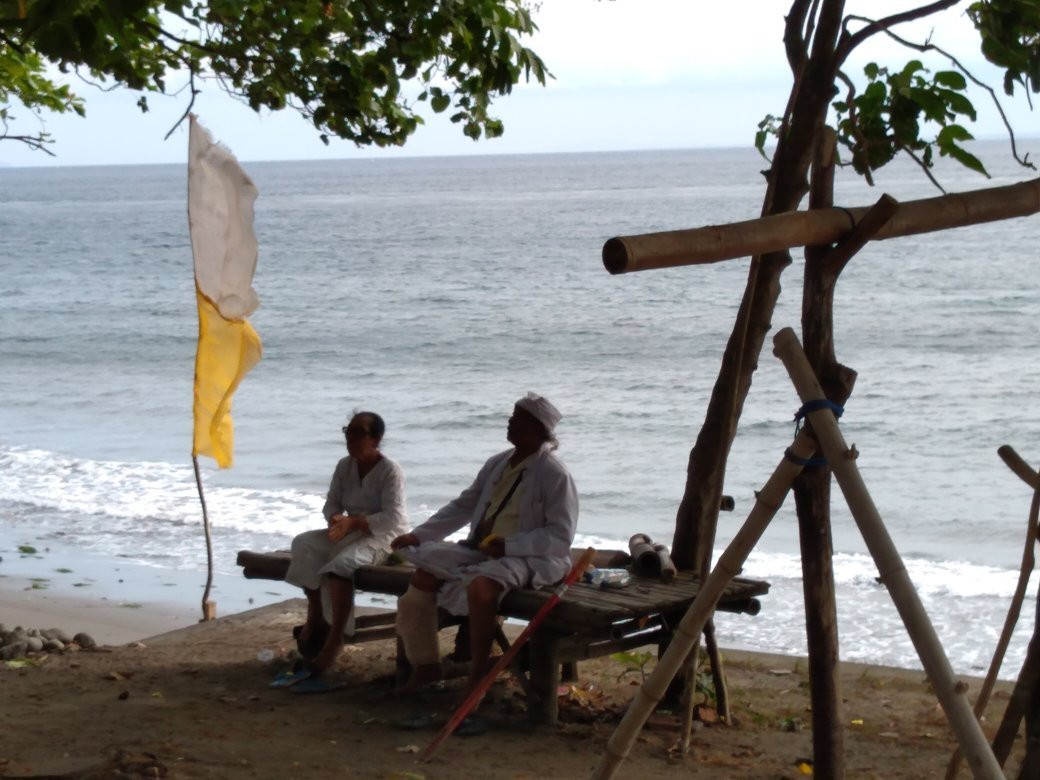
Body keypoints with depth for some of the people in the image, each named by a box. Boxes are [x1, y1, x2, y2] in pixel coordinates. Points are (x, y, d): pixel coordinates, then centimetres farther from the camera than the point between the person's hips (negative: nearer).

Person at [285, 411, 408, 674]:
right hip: (350, 531, 7)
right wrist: (336, 519, -17)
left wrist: (353, 522, -30)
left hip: (382, 535, -7)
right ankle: (315, 618, -6)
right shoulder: (344, 466, 8)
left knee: (342, 562, -35)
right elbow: (332, 504, 8)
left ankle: (334, 640, -31)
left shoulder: (390, 471, -13)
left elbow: (393, 519, -21)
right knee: (304, 544, -15)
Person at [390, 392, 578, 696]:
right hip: (481, 550, 8)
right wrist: (418, 535, 9)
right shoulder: (497, 464, 11)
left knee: (480, 585, -36)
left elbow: (561, 537, -16)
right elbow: (462, 507, 18)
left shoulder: (554, 474, -11)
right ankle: (425, 664, 9)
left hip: (529, 557, -8)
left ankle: (478, 674, -21)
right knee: (424, 576, -5)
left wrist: (509, 545, -24)